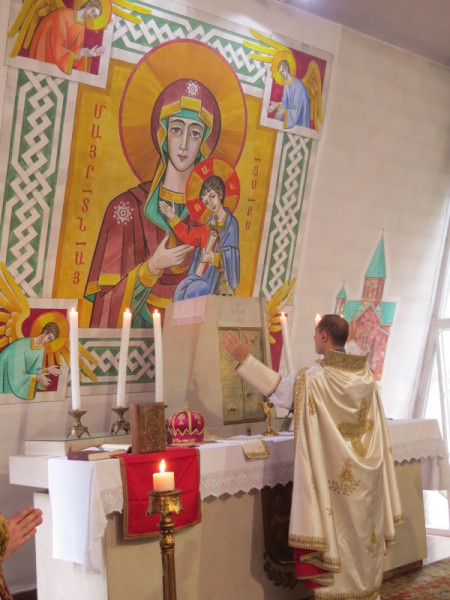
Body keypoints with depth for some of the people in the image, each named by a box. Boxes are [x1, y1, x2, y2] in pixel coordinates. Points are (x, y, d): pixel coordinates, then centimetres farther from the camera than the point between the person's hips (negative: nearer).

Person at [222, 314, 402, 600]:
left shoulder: (314, 378, -18)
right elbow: (373, 425, 10)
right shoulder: (365, 373, -1)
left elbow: (279, 387, -3)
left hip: (333, 476, -5)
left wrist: (244, 359, 1)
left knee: (335, 534, 4)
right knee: (362, 531, 17)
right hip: (364, 474, 6)